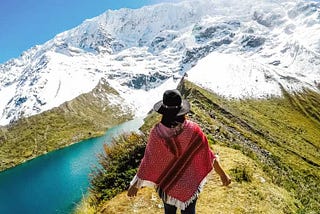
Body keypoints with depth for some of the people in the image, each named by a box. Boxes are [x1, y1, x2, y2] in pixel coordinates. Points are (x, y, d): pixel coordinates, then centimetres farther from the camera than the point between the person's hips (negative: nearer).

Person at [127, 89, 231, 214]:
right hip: (190, 183, 1)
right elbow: (207, 154, -13)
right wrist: (222, 174, 2)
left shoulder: (157, 133, -26)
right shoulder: (193, 130, -23)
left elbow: (148, 161, -18)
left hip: (168, 183, 0)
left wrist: (135, 185, -3)